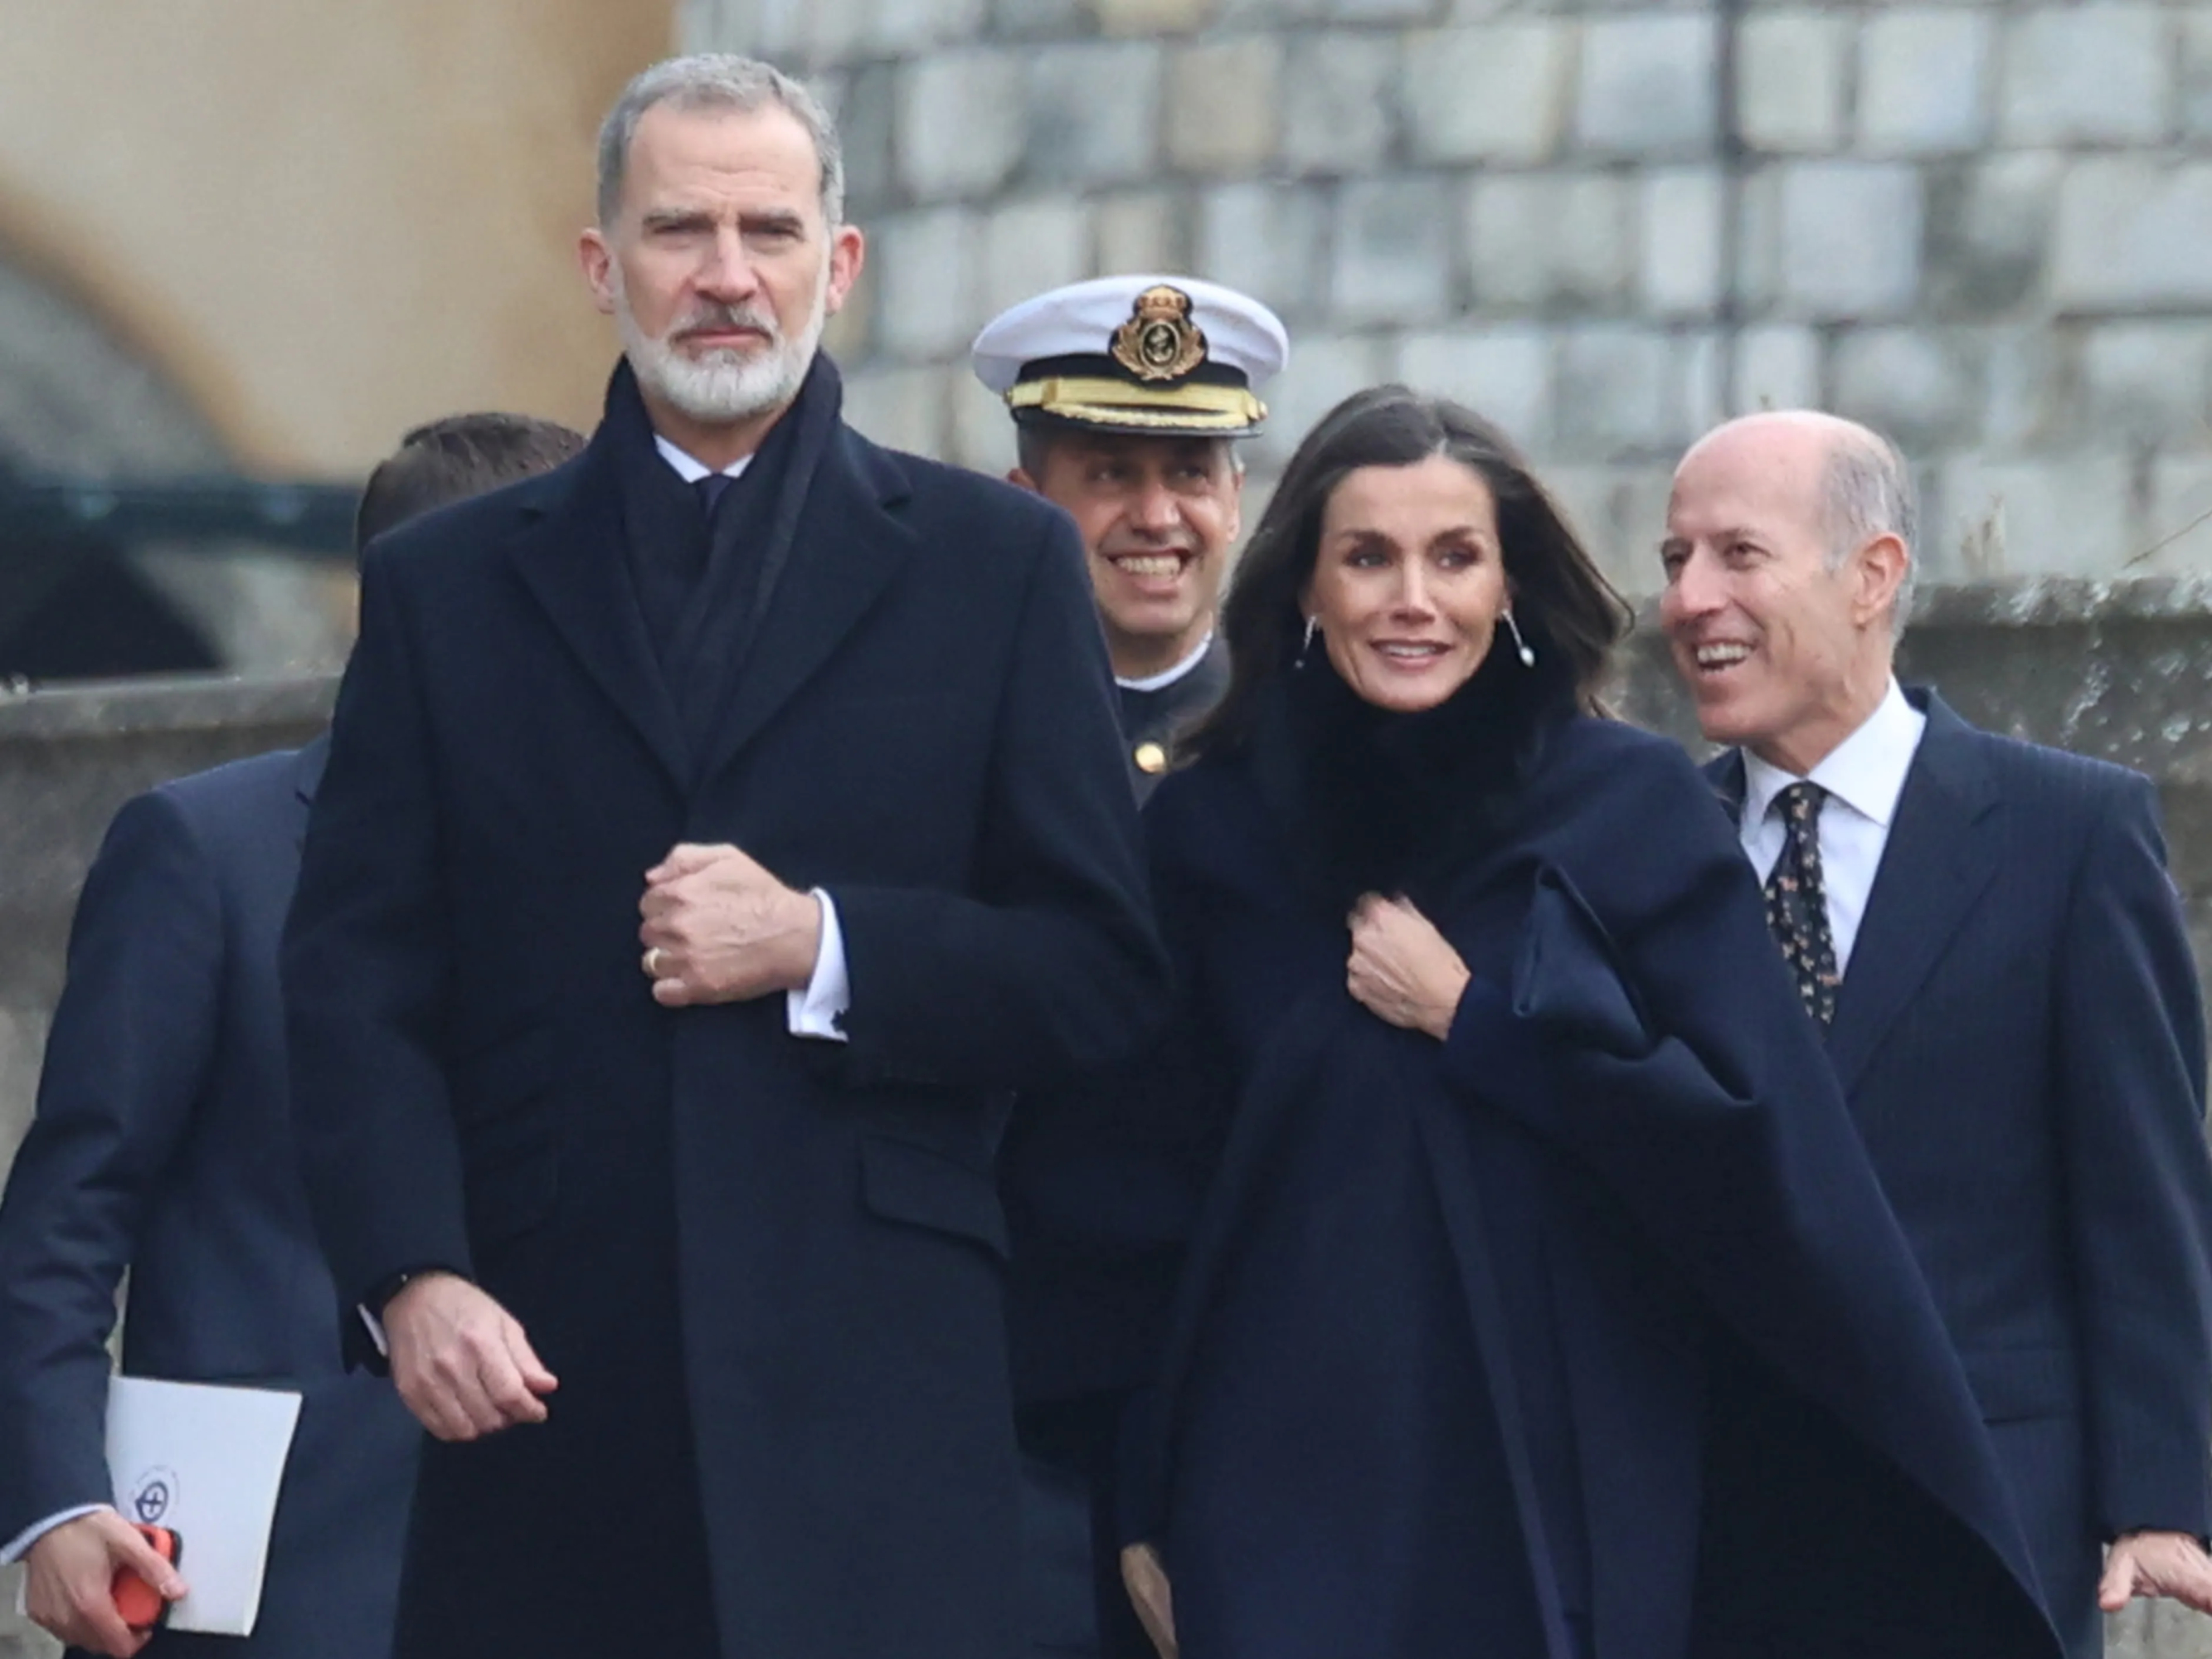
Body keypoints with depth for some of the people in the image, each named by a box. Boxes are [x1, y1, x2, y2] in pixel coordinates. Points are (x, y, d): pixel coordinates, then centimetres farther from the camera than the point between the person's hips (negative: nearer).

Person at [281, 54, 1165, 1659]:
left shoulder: (996, 564, 10)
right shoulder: (448, 587, 12)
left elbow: (1105, 972, 6)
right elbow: (356, 982, 6)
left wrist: (822, 948, -9)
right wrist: (411, 1276, -10)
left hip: (869, 1402, -1)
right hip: (542, 1391, 1)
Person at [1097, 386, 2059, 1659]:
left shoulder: (1632, 809, 0)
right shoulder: (1211, 832, 5)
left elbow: (1753, 1136, -6)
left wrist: (1472, 1017, -9)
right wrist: (1145, 1508, 6)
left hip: (1570, 1487, -1)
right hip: (1295, 1493, 1)